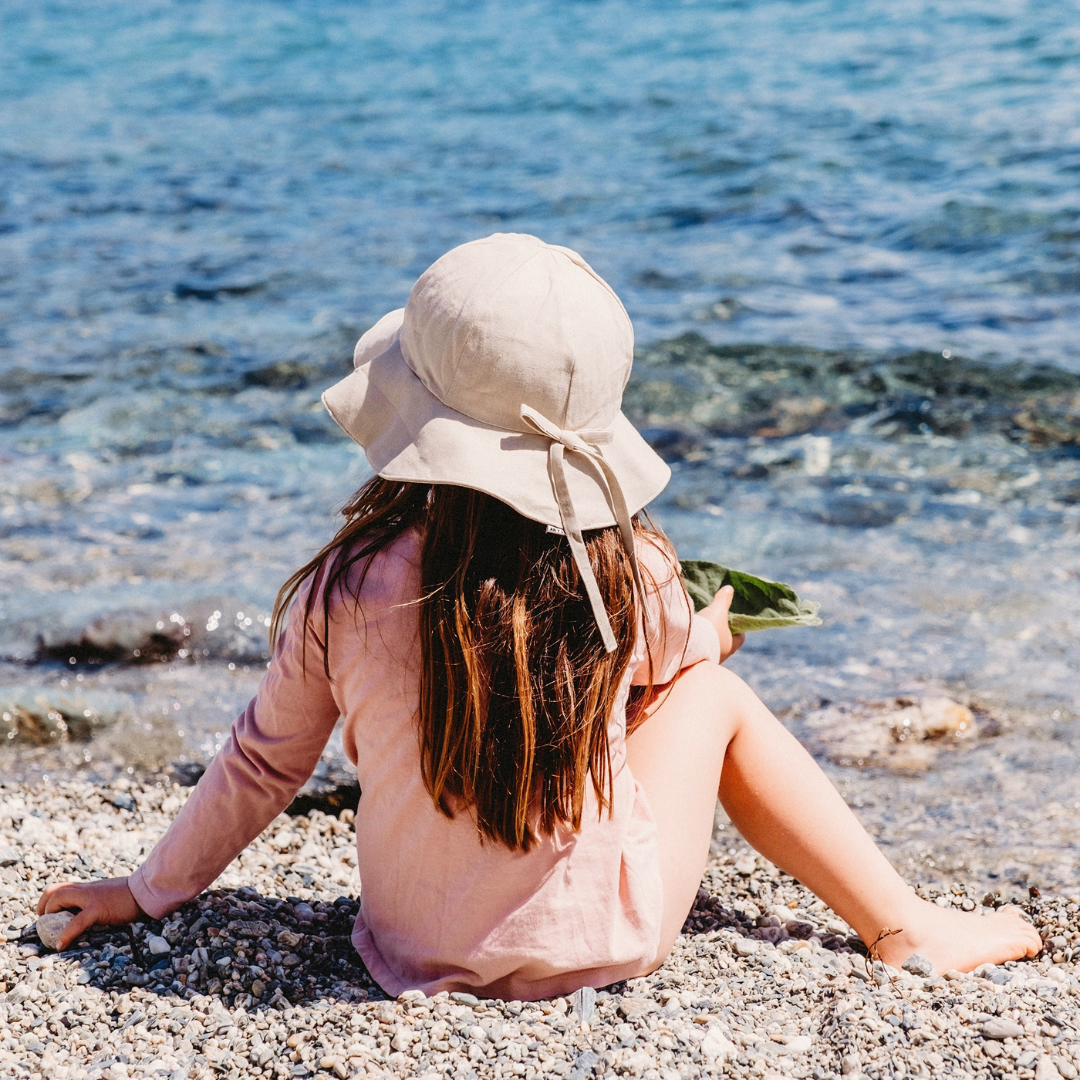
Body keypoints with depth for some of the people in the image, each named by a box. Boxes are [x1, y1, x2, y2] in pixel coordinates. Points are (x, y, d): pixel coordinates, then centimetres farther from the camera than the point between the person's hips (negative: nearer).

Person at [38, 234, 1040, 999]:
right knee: (717, 692, 18)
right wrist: (711, 635, 32)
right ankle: (904, 925, 24)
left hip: (417, 942, 3)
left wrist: (149, 889, 15)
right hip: (603, 940, -2)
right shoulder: (628, 575, -18)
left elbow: (262, 763, -4)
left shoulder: (343, 592, -17)